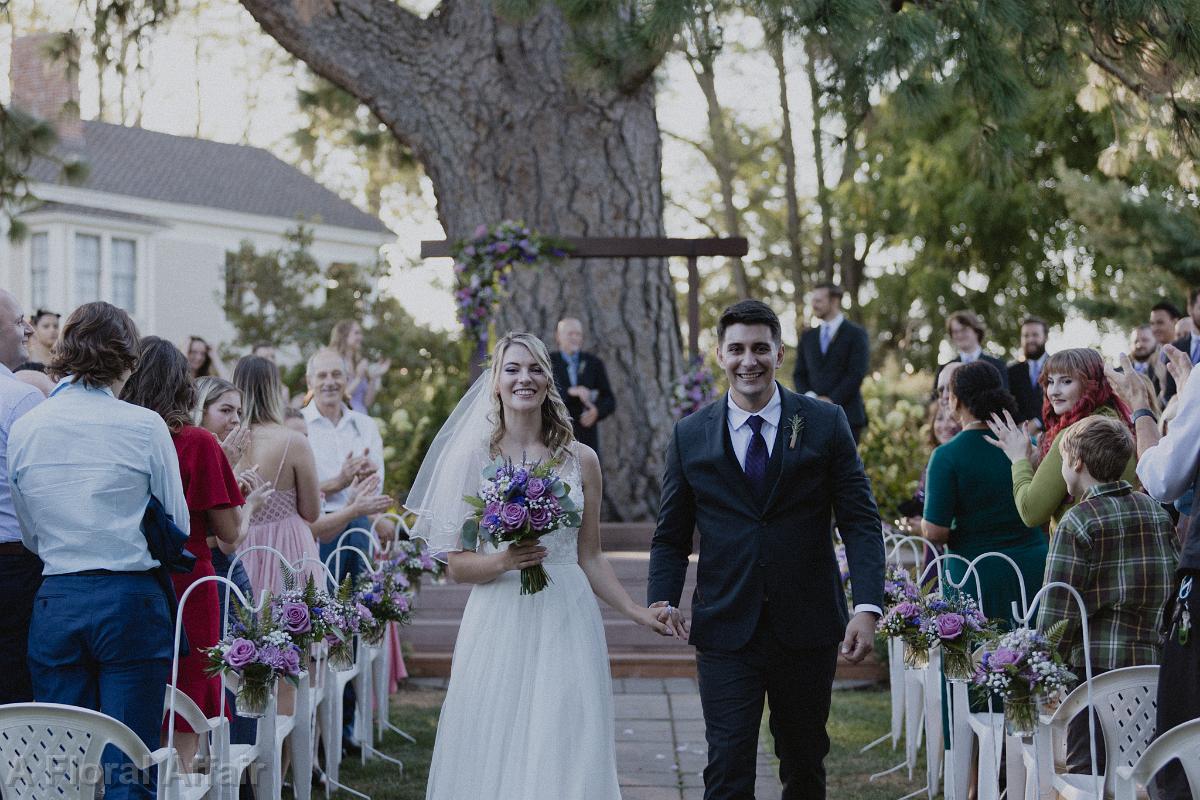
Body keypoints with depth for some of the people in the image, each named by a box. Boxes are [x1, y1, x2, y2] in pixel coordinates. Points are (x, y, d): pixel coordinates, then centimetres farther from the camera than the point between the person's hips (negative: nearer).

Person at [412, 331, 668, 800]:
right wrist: (503, 561, -17)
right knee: (494, 757, -1)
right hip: (499, 623, -1)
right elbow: (456, 565, 1)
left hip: (566, 624, 1)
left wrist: (638, 613, 6)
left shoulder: (580, 460, 7)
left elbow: (590, 558, 13)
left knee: (566, 755, -2)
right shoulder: (473, 457, 2)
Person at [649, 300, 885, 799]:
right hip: (726, 631, 0)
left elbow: (860, 521, -3)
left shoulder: (825, 423, 0)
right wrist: (662, 600, -11)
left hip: (807, 627, 1)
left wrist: (867, 607, -15)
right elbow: (671, 536, 7)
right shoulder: (690, 435, 3)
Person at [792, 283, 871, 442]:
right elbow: (800, 374, 14)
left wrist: (831, 400, -12)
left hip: (847, 416, -4)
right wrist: (810, 397, -5)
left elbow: (857, 374, -8)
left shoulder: (856, 334, 1)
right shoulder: (808, 337, 17)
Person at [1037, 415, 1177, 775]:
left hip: (1099, 664, -6)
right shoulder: (1158, 512, 9)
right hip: (1157, 663, 6)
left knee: (1087, 773, -1)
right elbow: (1176, 582, 13)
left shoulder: (1078, 522, -9)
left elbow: (1057, 609, -10)